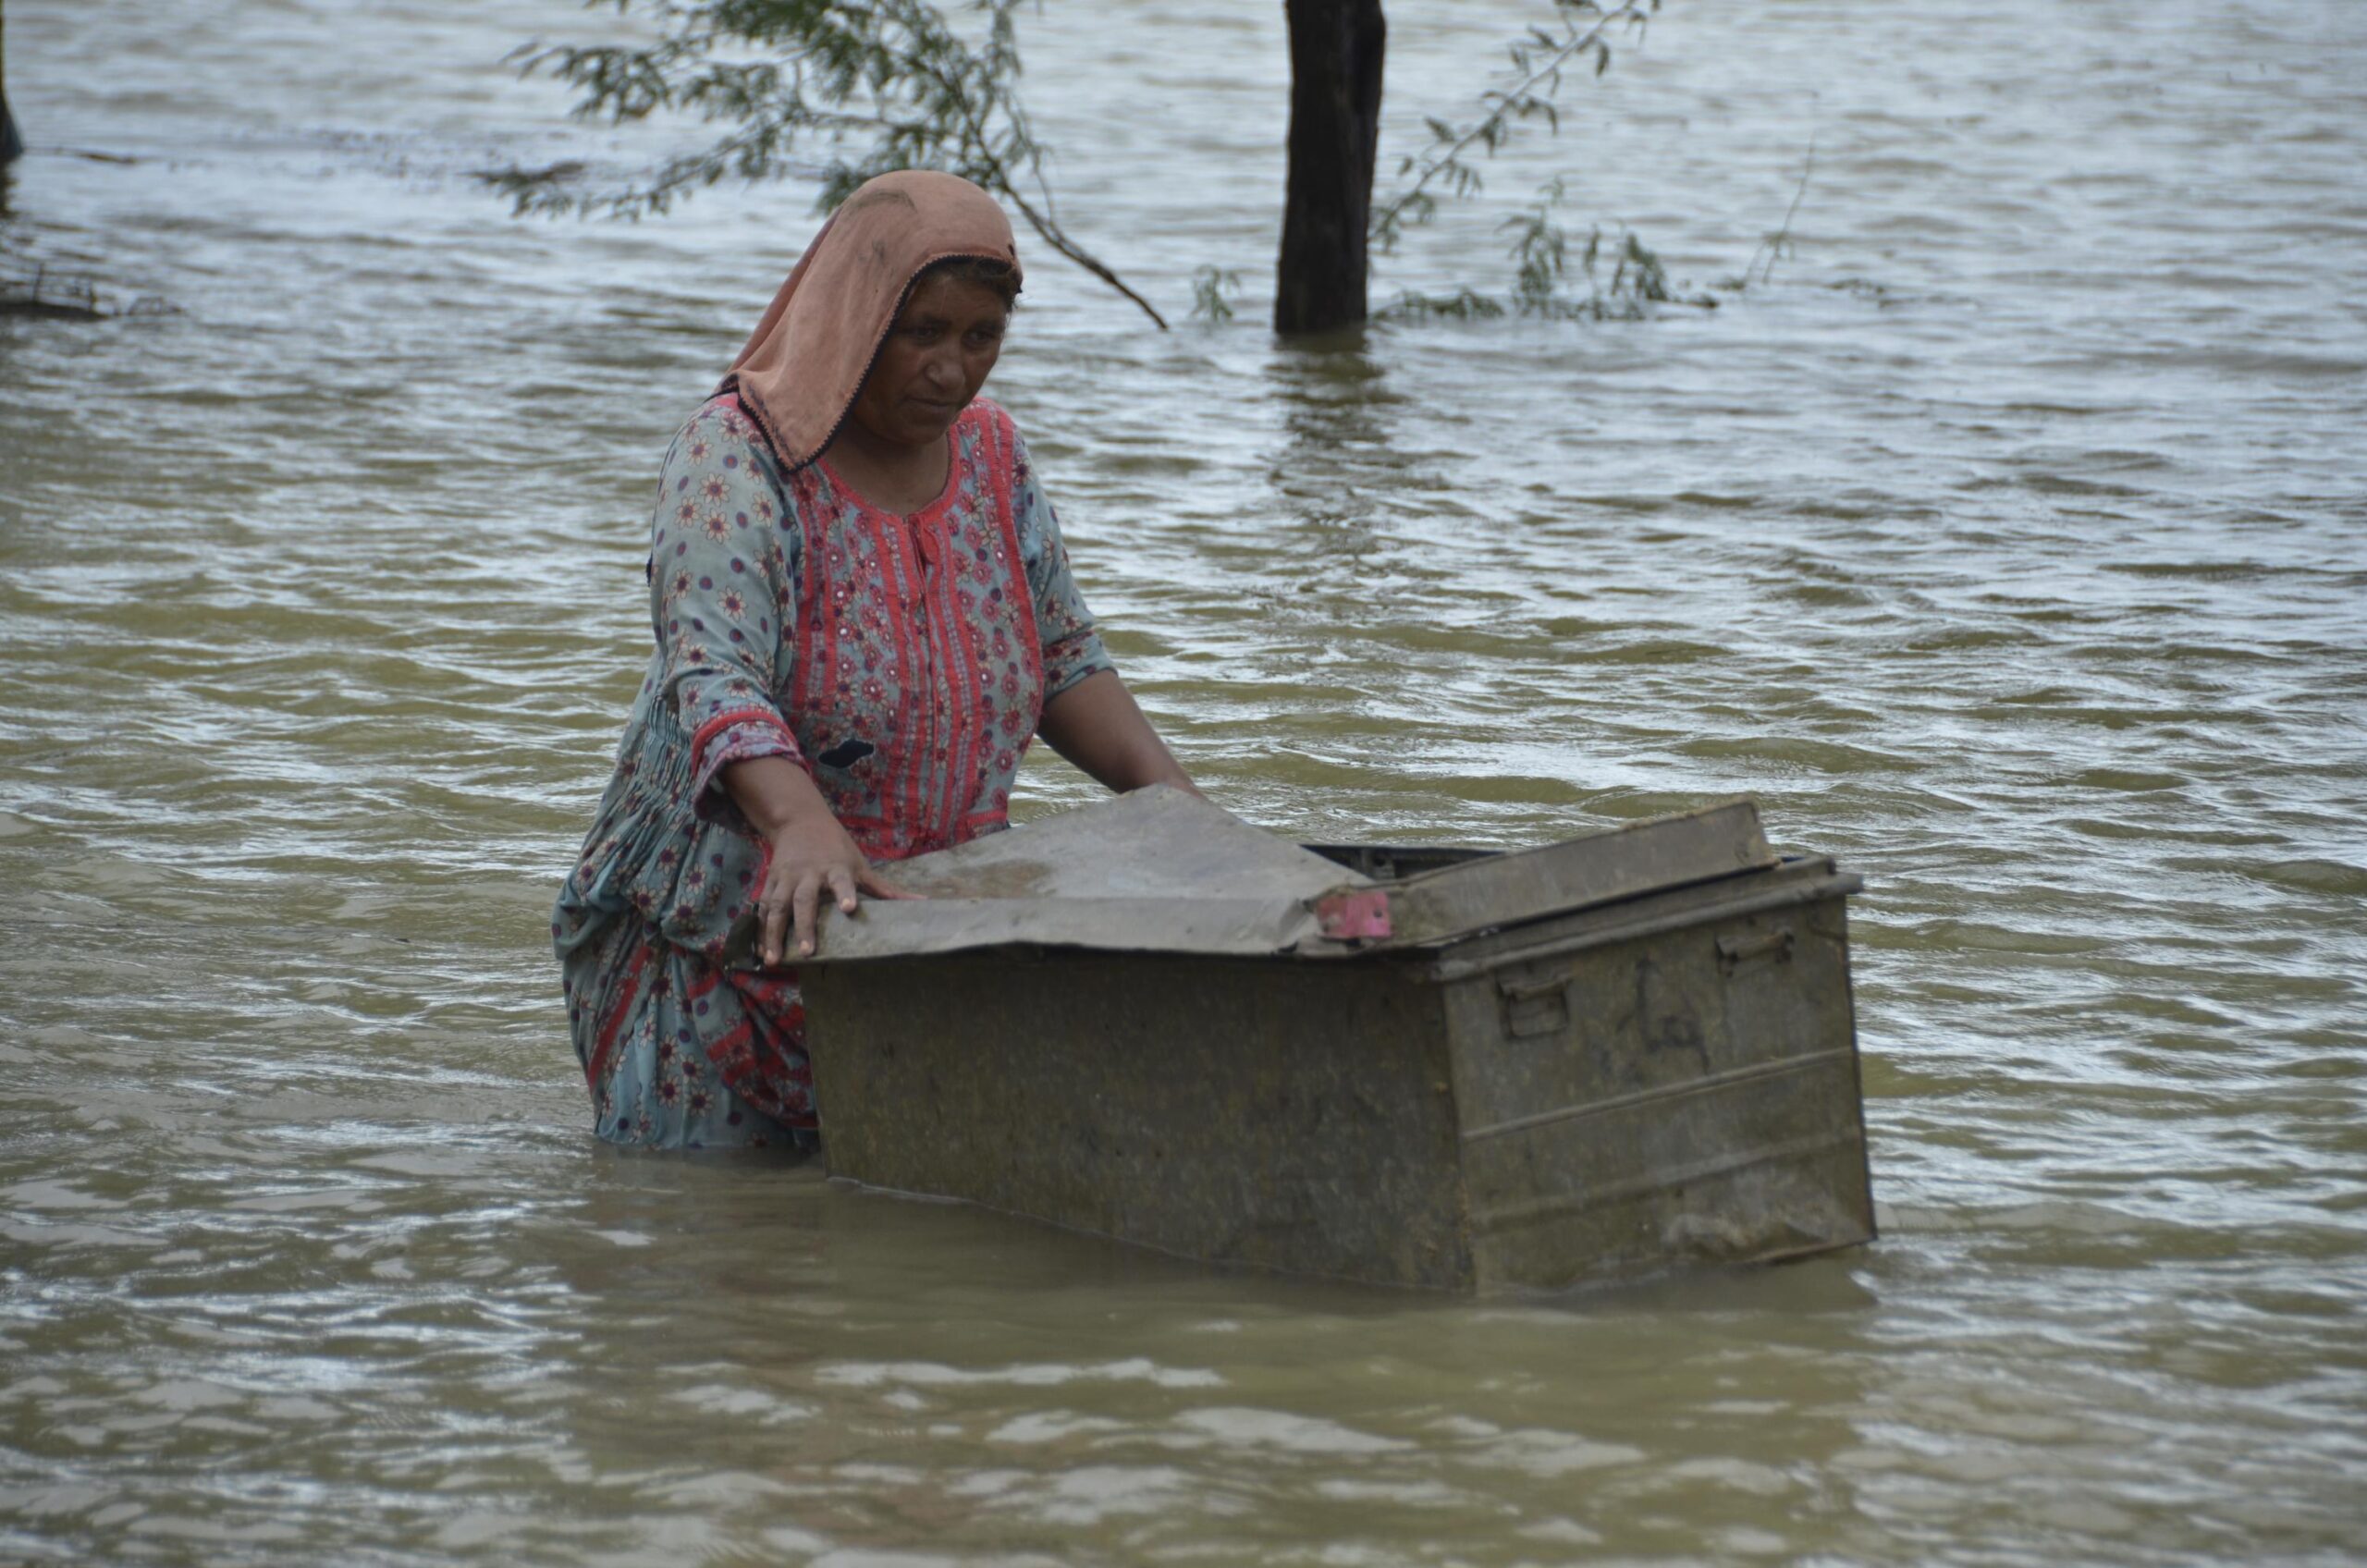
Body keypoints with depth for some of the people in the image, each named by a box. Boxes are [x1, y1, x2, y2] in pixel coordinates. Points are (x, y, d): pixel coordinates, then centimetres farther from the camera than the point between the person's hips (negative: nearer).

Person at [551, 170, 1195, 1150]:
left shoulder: (990, 456, 4)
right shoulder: (737, 457, -16)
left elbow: (1063, 654, 14)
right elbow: (712, 680, -30)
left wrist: (1163, 786, -4)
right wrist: (802, 825, -49)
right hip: (724, 945, -5)